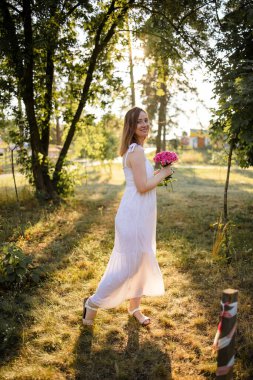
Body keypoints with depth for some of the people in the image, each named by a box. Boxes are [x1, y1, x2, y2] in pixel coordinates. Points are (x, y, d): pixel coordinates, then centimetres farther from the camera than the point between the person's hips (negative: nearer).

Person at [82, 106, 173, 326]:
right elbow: (142, 186, -22)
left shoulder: (135, 149, 13)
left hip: (140, 215, 10)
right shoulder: (136, 150, -18)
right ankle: (93, 303, 17)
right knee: (128, 265, 0)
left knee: (142, 262, 19)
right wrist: (163, 174, -9)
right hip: (134, 215, -10)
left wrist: (159, 174, 14)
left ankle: (135, 307, 36)